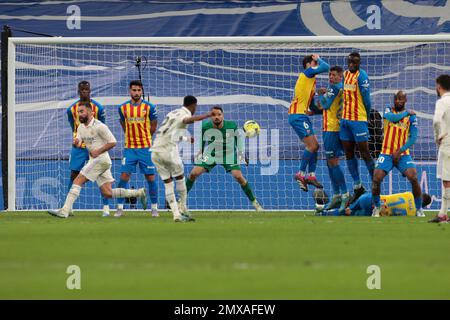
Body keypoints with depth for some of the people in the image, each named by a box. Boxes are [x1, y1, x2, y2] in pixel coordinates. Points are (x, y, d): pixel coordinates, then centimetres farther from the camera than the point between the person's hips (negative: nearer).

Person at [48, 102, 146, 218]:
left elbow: (113, 142, -13)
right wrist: (76, 142, -13)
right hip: (94, 160, 9)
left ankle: (65, 211, -16)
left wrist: (98, 151, -18)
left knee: (77, 182, -14)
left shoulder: (99, 126, -12)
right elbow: (78, 143, 11)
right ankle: (139, 193, 16)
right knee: (107, 193, 6)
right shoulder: (81, 127, 14)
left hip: (101, 159, -9)